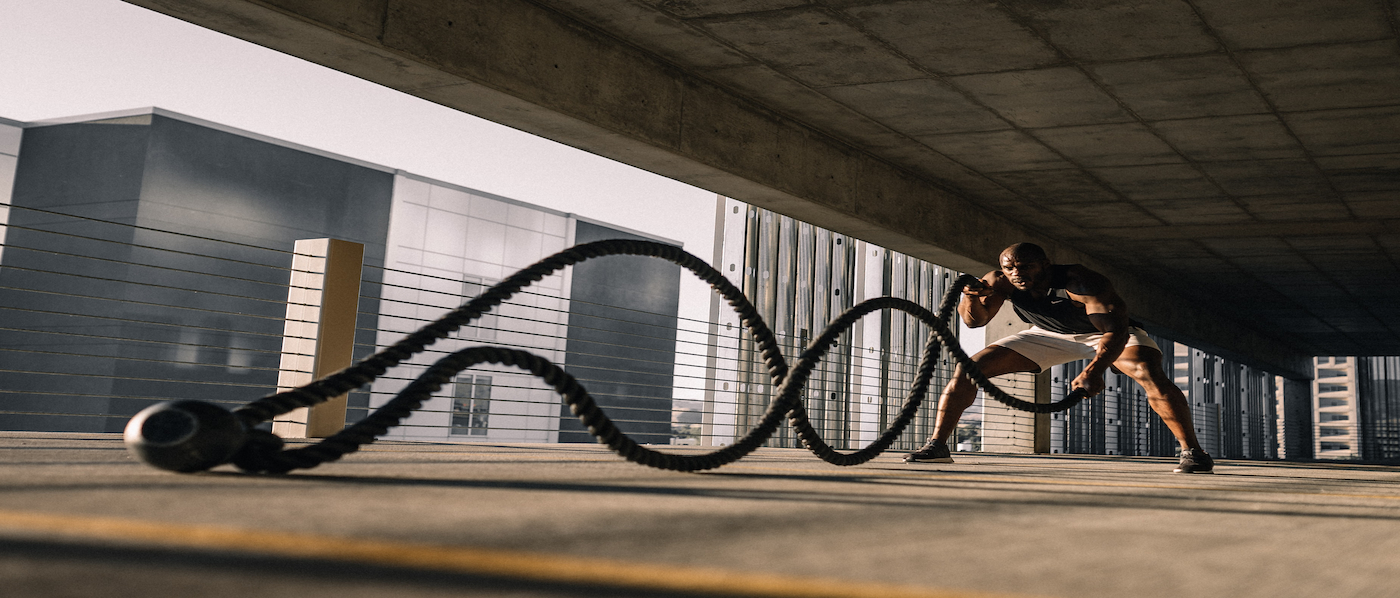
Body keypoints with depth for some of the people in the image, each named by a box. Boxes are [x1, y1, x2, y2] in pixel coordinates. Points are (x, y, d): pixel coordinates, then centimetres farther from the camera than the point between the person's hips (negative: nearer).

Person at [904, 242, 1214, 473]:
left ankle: (1192, 452, -19)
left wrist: (1095, 369, -63)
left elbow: (1115, 330, -43)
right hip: (1049, 336, 4)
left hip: (1110, 333, -3)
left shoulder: (1082, 283, -37)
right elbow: (975, 321, -17)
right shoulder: (999, 282, -23)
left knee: (1151, 374, -31)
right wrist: (972, 298, -41)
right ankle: (936, 446, -3)